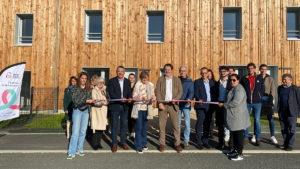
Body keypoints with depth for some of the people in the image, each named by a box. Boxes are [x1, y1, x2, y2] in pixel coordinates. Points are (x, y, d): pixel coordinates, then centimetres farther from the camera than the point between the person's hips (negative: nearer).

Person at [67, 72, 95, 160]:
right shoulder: (75, 88, -5)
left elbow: (90, 100, 6)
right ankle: (71, 152, -1)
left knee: (83, 132, 9)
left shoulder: (88, 89, 7)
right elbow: (75, 100, -13)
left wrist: (93, 101, -15)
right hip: (77, 110, -4)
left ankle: (79, 149, 23)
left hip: (86, 111, 4)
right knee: (75, 132, -8)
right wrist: (86, 101, -22)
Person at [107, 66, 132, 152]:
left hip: (124, 106, 3)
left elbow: (129, 92, 8)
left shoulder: (127, 81, 11)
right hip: (115, 106, -3)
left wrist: (130, 98, -14)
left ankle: (123, 142, 21)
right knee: (114, 125, 2)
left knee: (124, 125, 9)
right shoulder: (112, 81, 0)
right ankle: (114, 144, 12)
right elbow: (110, 93, -9)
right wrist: (120, 99, -21)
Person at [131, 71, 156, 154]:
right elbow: (134, 97, -9)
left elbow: (153, 94, 12)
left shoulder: (151, 85, 6)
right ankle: (138, 146, 4)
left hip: (147, 108, 4)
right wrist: (142, 97, -25)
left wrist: (153, 98, -11)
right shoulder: (137, 85, -5)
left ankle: (143, 144, 27)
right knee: (139, 127, -4)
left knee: (144, 127, 13)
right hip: (139, 108, -4)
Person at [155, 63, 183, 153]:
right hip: (162, 104, 0)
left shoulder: (177, 80, 11)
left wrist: (175, 99, -11)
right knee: (162, 125, 3)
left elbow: (180, 91, 6)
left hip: (173, 105, 0)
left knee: (175, 124, -1)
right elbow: (157, 92, 3)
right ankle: (162, 144, 14)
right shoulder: (160, 79, 9)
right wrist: (160, 103, -8)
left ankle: (177, 144, 10)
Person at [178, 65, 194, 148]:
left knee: (187, 123, -4)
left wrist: (189, 98, -27)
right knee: (177, 123, 8)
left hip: (186, 104, -2)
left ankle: (186, 140, 8)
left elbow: (191, 92, -8)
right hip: (177, 104, 2)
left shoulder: (190, 81, 4)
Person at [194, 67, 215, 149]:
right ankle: (199, 142, 7)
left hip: (209, 106, 4)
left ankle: (205, 141, 21)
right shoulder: (197, 82, 3)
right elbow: (196, 93, -5)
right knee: (199, 123, -3)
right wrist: (199, 99, -24)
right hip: (201, 106, -4)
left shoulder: (211, 82, 15)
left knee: (207, 124, 9)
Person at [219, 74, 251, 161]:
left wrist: (224, 105, -15)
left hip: (238, 117, -10)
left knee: (239, 135, -2)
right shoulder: (233, 89, 16)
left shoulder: (239, 89, -17)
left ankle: (240, 154, 6)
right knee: (234, 134, 17)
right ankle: (235, 150, 30)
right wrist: (225, 104, 13)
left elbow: (235, 102, -24)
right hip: (233, 116, 10)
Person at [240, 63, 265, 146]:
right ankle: (245, 138, 14)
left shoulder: (259, 78, 6)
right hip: (247, 102, 0)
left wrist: (259, 97, 1)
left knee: (257, 120, 2)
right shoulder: (244, 79, 4)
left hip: (257, 102, 0)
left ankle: (257, 139, 13)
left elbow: (262, 89, 10)